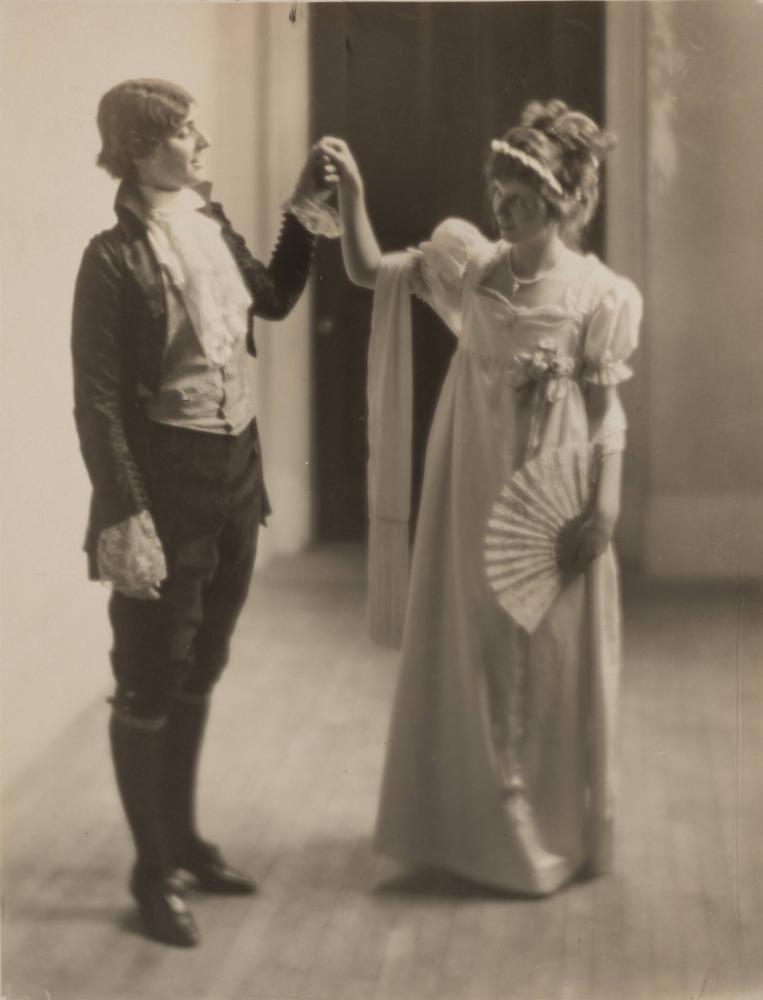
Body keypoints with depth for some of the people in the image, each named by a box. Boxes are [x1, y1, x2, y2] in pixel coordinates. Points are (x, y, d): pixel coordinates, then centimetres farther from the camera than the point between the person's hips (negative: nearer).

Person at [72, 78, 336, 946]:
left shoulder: (213, 229, 5)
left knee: (199, 671, 19)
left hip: (235, 470, 8)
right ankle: (152, 870, 17)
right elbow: (97, 400, -17)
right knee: (149, 682, 4)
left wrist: (305, 209, 13)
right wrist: (125, 517, -22)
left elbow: (275, 299, 24)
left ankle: (183, 837, 34)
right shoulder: (116, 258, -16)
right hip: (165, 482, -8)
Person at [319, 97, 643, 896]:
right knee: (467, 645, 10)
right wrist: (351, 194, -10)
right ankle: (469, 824, 25)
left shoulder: (597, 293, -7)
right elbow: (369, 272, 3)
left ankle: (551, 835, 20)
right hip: (472, 481, 4)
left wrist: (605, 506, -12)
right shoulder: (467, 264, 1)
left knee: (549, 656, 5)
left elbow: (606, 409, -7)